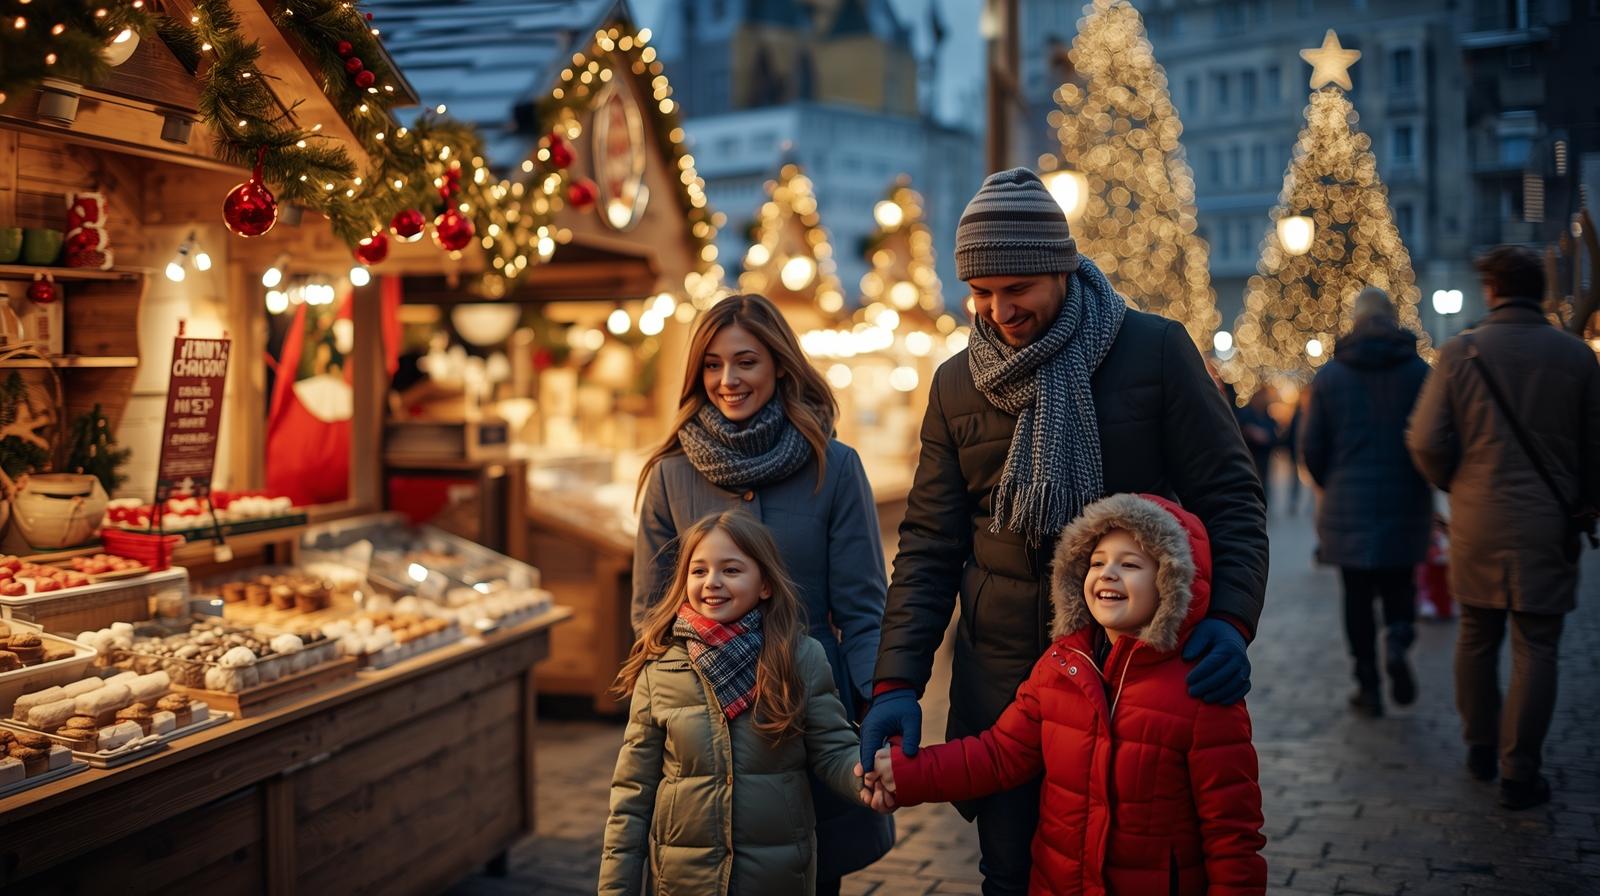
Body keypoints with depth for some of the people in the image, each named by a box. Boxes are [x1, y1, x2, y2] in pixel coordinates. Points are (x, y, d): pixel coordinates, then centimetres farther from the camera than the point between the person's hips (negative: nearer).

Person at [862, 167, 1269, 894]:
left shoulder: (1156, 351, -5)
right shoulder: (955, 384, 4)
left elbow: (1228, 498, -4)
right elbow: (930, 543, 4)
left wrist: (1231, 620, -20)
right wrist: (897, 681, -6)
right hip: (1002, 675, 3)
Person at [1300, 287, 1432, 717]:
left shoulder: (1329, 375, -1)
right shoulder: (1419, 372, -2)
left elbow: (1312, 447, -1)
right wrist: (1420, 482, 14)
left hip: (1348, 504, 0)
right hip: (1405, 504, 0)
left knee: (1358, 594, 8)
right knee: (1399, 583, 16)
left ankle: (1368, 687, 8)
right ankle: (1397, 640, -13)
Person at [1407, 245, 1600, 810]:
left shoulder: (1460, 352, -4)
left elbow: (1426, 441, -8)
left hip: (1477, 522, 1)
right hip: (1549, 525, -1)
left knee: (1477, 639, 16)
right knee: (1535, 648, 4)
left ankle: (1480, 749, 26)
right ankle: (1520, 774, 5)